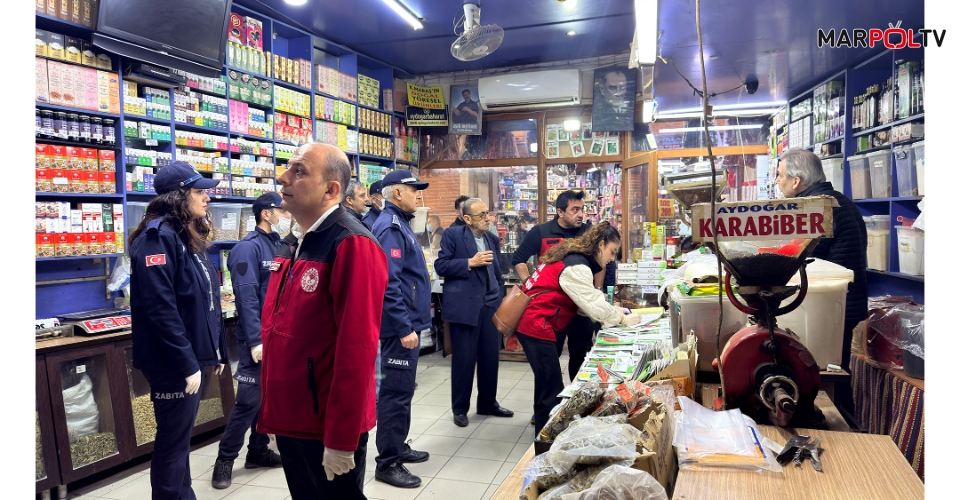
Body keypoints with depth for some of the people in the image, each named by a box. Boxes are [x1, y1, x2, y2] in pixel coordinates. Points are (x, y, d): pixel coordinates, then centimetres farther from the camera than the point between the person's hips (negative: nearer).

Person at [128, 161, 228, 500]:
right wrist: (186, 363, -23)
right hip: (173, 363, -9)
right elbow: (160, 308, -24)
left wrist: (216, 350, 17)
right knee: (173, 442, 4)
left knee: (180, 437, 20)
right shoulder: (158, 237, -17)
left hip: (193, 357, 9)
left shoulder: (188, 237, 12)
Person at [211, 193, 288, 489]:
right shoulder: (249, 247, -14)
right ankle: (225, 459, 13)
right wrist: (255, 340, -23)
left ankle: (258, 451, 28)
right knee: (249, 400, -4)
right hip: (259, 338, -8)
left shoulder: (279, 245, 11)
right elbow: (247, 297, -20)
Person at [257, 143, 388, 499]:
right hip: (290, 418, 8)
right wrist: (271, 412, 14)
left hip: (329, 425, -8)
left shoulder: (352, 245, -18)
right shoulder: (291, 246, 10)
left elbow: (356, 348, -22)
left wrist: (341, 438, -20)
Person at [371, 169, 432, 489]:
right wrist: (404, 327, -25)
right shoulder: (390, 227, -17)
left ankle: (398, 448, 31)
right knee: (397, 392, -3)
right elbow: (389, 283, -25)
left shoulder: (400, 223, 15)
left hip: (408, 322, 11)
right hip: (401, 326, -11)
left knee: (402, 389, 18)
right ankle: (387, 463, 8)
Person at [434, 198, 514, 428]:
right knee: (464, 359, 3)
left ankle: (488, 403, 28)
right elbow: (440, 266, -10)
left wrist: (501, 299, 12)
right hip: (464, 306, -5)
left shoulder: (493, 239, 14)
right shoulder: (453, 235, -4)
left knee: (491, 357, 11)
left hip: (490, 306, 6)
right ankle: (460, 409, 19)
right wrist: (470, 262, -17)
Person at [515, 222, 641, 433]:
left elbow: (588, 298, 15)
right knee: (551, 387, -5)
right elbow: (592, 303, -19)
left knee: (548, 383, 18)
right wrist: (622, 319, -7)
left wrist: (615, 310, 5)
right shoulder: (576, 267, -18)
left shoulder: (575, 258, 15)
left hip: (535, 322, 11)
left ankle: (545, 424, 30)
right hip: (535, 325, -11)